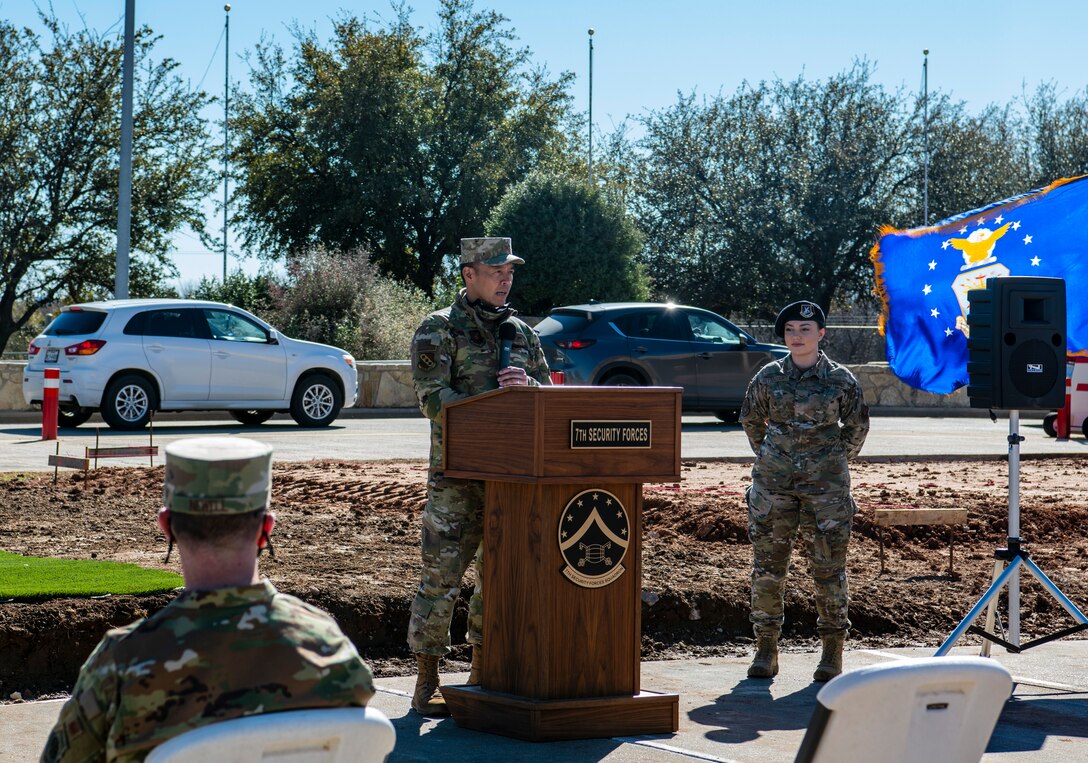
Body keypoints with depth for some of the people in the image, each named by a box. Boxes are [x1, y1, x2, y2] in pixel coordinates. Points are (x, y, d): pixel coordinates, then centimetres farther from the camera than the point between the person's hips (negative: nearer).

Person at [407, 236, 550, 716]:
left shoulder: (523, 333, 16)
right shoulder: (438, 330, 0)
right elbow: (433, 397, -13)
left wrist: (528, 385, -11)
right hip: (457, 474, -5)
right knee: (442, 575, -4)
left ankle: (481, 676, 19)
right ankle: (426, 685, 2)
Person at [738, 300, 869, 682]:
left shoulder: (840, 380, -1)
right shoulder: (769, 377, 3)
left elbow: (857, 426, 13)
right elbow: (750, 419, 18)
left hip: (826, 484, -2)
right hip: (773, 482, 2)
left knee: (828, 566, 0)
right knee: (767, 565, 2)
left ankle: (832, 653, 11)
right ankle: (766, 649, 12)